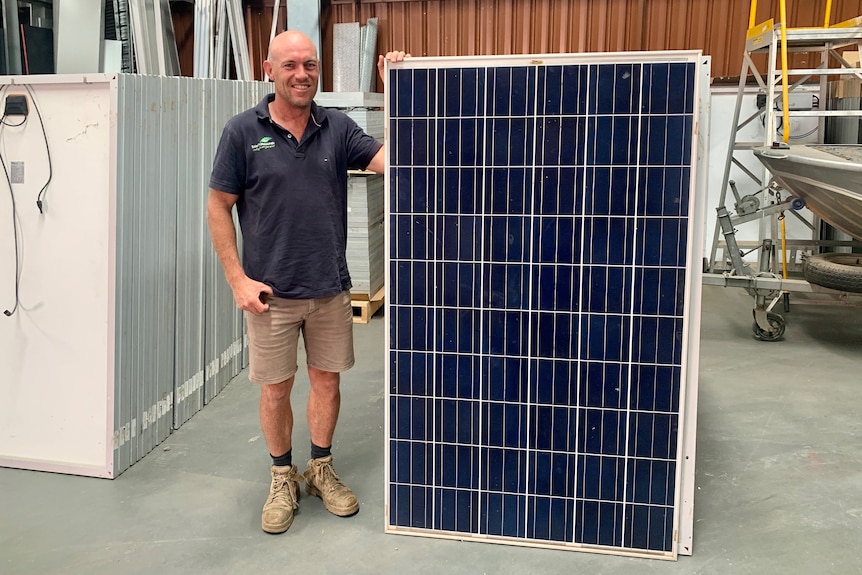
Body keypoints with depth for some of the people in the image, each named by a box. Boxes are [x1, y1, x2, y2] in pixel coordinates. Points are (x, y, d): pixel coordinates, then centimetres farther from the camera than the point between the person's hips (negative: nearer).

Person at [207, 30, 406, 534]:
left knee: (327, 380, 14)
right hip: (271, 291, -2)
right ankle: (283, 478, 29)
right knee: (276, 389, 9)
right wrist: (238, 279, -9)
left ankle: (322, 469, 34)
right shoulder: (244, 131, -7)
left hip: (330, 288, 3)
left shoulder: (337, 128, 0)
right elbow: (219, 206, -4)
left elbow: (391, 160, -12)